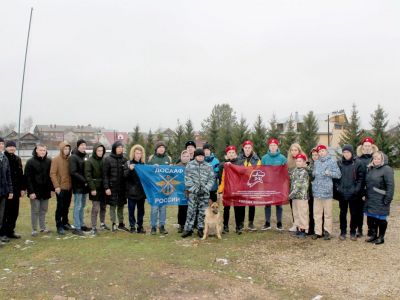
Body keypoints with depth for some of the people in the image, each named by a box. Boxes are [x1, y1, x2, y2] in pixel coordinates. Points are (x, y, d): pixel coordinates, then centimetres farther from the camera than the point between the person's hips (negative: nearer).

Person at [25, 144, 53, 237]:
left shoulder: (49, 161, 6)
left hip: (46, 191, 4)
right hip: (35, 191, -4)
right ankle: (34, 230, 10)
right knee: (35, 211, 2)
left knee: (44, 210, 12)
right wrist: (31, 191, -16)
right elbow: (28, 178, -10)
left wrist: (52, 188, 4)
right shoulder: (31, 162, -7)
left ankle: (43, 227, 23)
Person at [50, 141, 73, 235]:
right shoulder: (56, 160, -6)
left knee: (66, 207, 14)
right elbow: (52, 174, -10)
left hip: (69, 187, 5)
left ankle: (65, 223, 27)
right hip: (60, 188, -5)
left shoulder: (70, 159, 7)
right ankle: (59, 226, 7)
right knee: (60, 207, 0)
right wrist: (56, 186, -15)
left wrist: (73, 184, 6)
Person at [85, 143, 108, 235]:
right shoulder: (89, 161, -7)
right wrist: (92, 188, -16)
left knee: (103, 207, 14)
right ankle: (94, 228, 5)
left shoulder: (104, 160, 8)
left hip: (103, 188, 5)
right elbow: (88, 176, -11)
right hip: (95, 188, -5)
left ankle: (102, 224, 31)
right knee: (95, 208, -5)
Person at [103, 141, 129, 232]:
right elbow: (105, 175, -6)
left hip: (122, 187, 3)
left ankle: (121, 224, 20)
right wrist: (106, 187, -12)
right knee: (113, 206, 2)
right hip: (112, 187, -3)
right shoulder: (108, 159, -3)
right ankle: (114, 224, 13)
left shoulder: (124, 160, 8)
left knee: (121, 206, 10)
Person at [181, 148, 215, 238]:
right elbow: (187, 178, -2)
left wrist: (206, 188, -8)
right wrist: (193, 188, -11)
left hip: (205, 193, 1)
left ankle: (200, 229, 15)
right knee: (191, 211, 0)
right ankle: (188, 229, 8)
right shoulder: (190, 165, 4)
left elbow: (212, 179, 5)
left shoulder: (208, 166, 8)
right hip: (193, 192, -1)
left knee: (203, 211, 5)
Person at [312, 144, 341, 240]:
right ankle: (318, 231, 15)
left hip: (327, 191, -5)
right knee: (317, 213, 7)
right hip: (317, 190, 5)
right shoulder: (316, 162, 14)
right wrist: (313, 173, 1)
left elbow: (338, 174, -5)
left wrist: (329, 173, -19)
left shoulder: (332, 162, -2)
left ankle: (327, 231, 13)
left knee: (327, 213, 3)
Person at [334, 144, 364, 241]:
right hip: (342, 194, 2)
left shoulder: (358, 163, -4)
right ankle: (343, 232, 21)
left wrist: (357, 189, -11)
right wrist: (337, 187, -4)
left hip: (354, 194, -1)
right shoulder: (339, 163, 2)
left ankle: (353, 232, 22)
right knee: (343, 213, 11)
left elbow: (361, 177, -4)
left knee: (354, 213, 8)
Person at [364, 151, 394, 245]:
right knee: (371, 217, 13)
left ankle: (381, 237, 17)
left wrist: (388, 199, -20)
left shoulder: (387, 169, -12)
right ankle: (373, 235, 26)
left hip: (381, 201, -7)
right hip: (370, 200, 7)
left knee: (381, 218, 4)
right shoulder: (371, 169, 12)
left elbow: (390, 185, -17)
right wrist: (366, 195, 13)